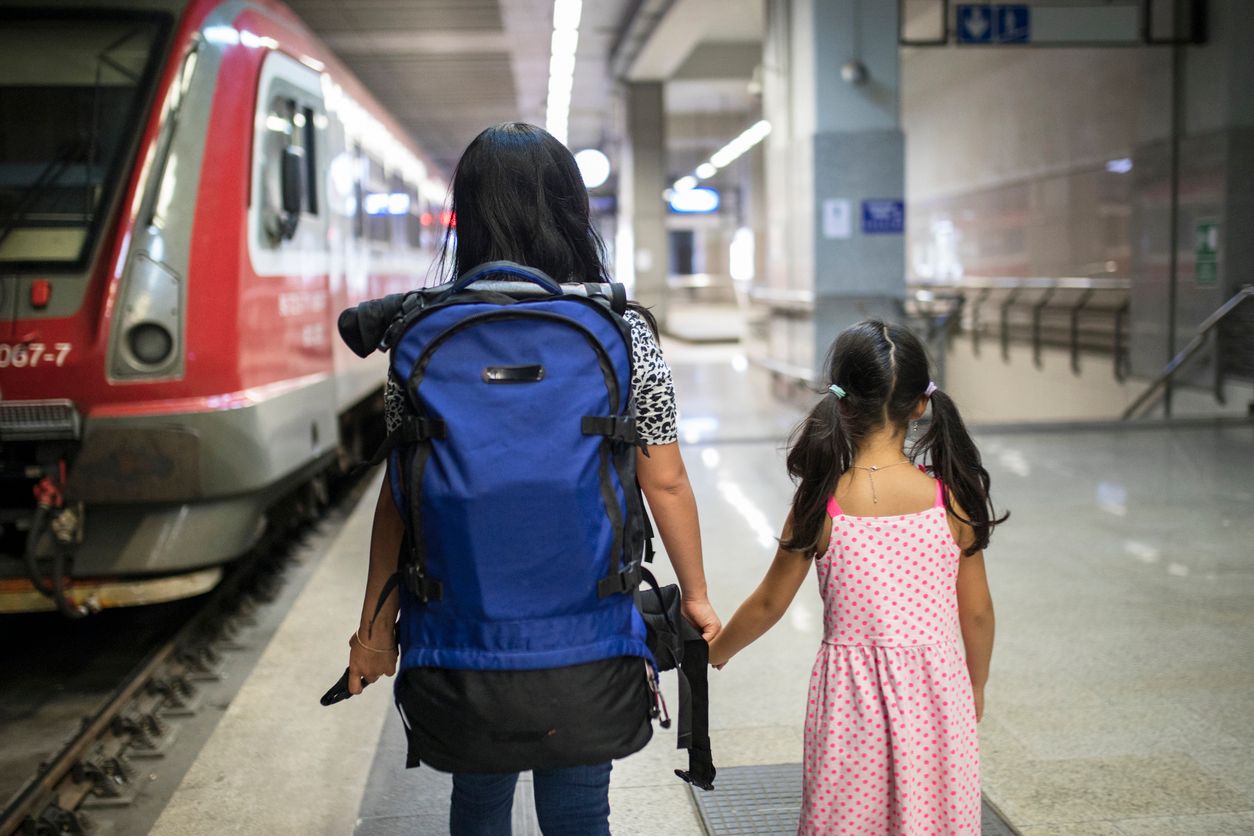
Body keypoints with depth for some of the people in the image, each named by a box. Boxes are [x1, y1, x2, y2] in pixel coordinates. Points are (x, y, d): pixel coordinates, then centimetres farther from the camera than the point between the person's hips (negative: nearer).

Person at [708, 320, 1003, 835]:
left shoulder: (820, 503, -13)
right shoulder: (950, 498, -10)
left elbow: (769, 604, -1)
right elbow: (977, 612, 0)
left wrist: (715, 651, 18)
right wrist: (976, 686, 18)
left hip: (851, 694, -1)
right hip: (935, 692, 1)